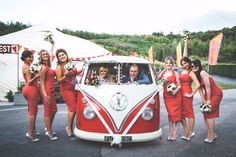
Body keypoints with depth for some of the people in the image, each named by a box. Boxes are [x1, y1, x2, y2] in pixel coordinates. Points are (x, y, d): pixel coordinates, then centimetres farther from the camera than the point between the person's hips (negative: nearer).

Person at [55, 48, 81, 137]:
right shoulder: (59, 68, -7)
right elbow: (59, 81, -10)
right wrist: (65, 76, -26)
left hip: (74, 89, 7)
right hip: (66, 90, -6)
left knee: (75, 108, 6)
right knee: (72, 108, -11)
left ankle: (71, 127, 18)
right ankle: (69, 128, 3)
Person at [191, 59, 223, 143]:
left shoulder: (202, 73, -23)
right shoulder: (196, 75, 1)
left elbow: (208, 87, -23)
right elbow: (200, 88, 1)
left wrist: (208, 100, -17)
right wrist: (203, 100, -4)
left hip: (216, 94, -8)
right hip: (207, 94, 8)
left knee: (209, 114, -8)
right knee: (206, 114, 7)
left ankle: (211, 135, 5)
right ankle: (212, 134, 19)